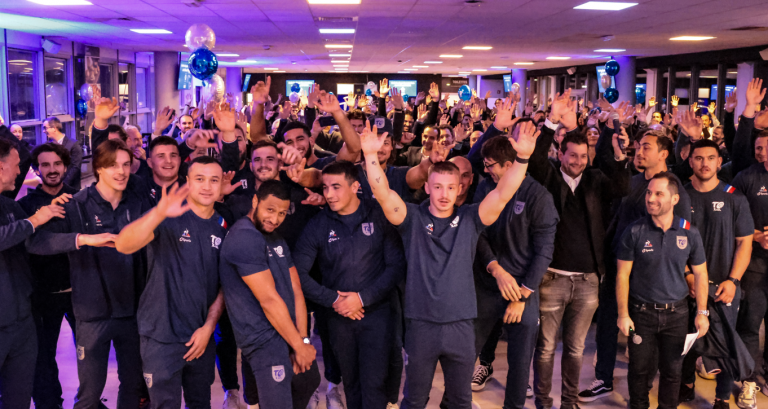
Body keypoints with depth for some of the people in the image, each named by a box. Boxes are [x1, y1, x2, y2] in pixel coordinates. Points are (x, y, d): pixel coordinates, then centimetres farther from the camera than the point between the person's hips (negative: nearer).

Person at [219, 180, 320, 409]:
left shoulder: (277, 240, 12)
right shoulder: (245, 238, -18)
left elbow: (295, 290, 5)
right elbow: (269, 299, -20)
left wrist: (304, 339, -6)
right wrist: (299, 345, -14)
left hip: (293, 336, 9)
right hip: (266, 340, -9)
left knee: (309, 382, 25)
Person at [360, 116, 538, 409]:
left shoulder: (469, 219, 1)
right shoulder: (413, 218, -2)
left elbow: (502, 194, -10)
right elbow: (383, 194, -14)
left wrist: (522, 157, -23)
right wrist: (370, 155, -27)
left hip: (461, 324, 1)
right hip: (420, 324, -1)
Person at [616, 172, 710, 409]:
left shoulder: (689, 233, -3)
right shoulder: (635, 232, -8)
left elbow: (700, 274, 6)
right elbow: (622, 275, -5)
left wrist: (702, 312, 2)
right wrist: (623, 314, -7)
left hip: (676, 312, 1)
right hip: (641, 312, -1)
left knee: (672, 370, 10)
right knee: (640, 368, 8)